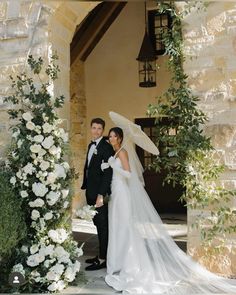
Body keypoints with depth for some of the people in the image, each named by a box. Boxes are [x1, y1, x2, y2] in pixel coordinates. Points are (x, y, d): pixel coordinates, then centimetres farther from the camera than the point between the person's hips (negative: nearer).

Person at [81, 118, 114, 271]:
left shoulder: (106, 147, -13)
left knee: (102, 225, 1)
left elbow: (108, 173, -19)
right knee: (98, 224, 15)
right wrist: (85, 186, 12)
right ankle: (101, 254, 27)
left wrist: (101, 195, -23)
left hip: (100, 192, -8)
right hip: (91, 192, 8)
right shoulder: (91, 145, 14)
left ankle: (103, 259, 11)